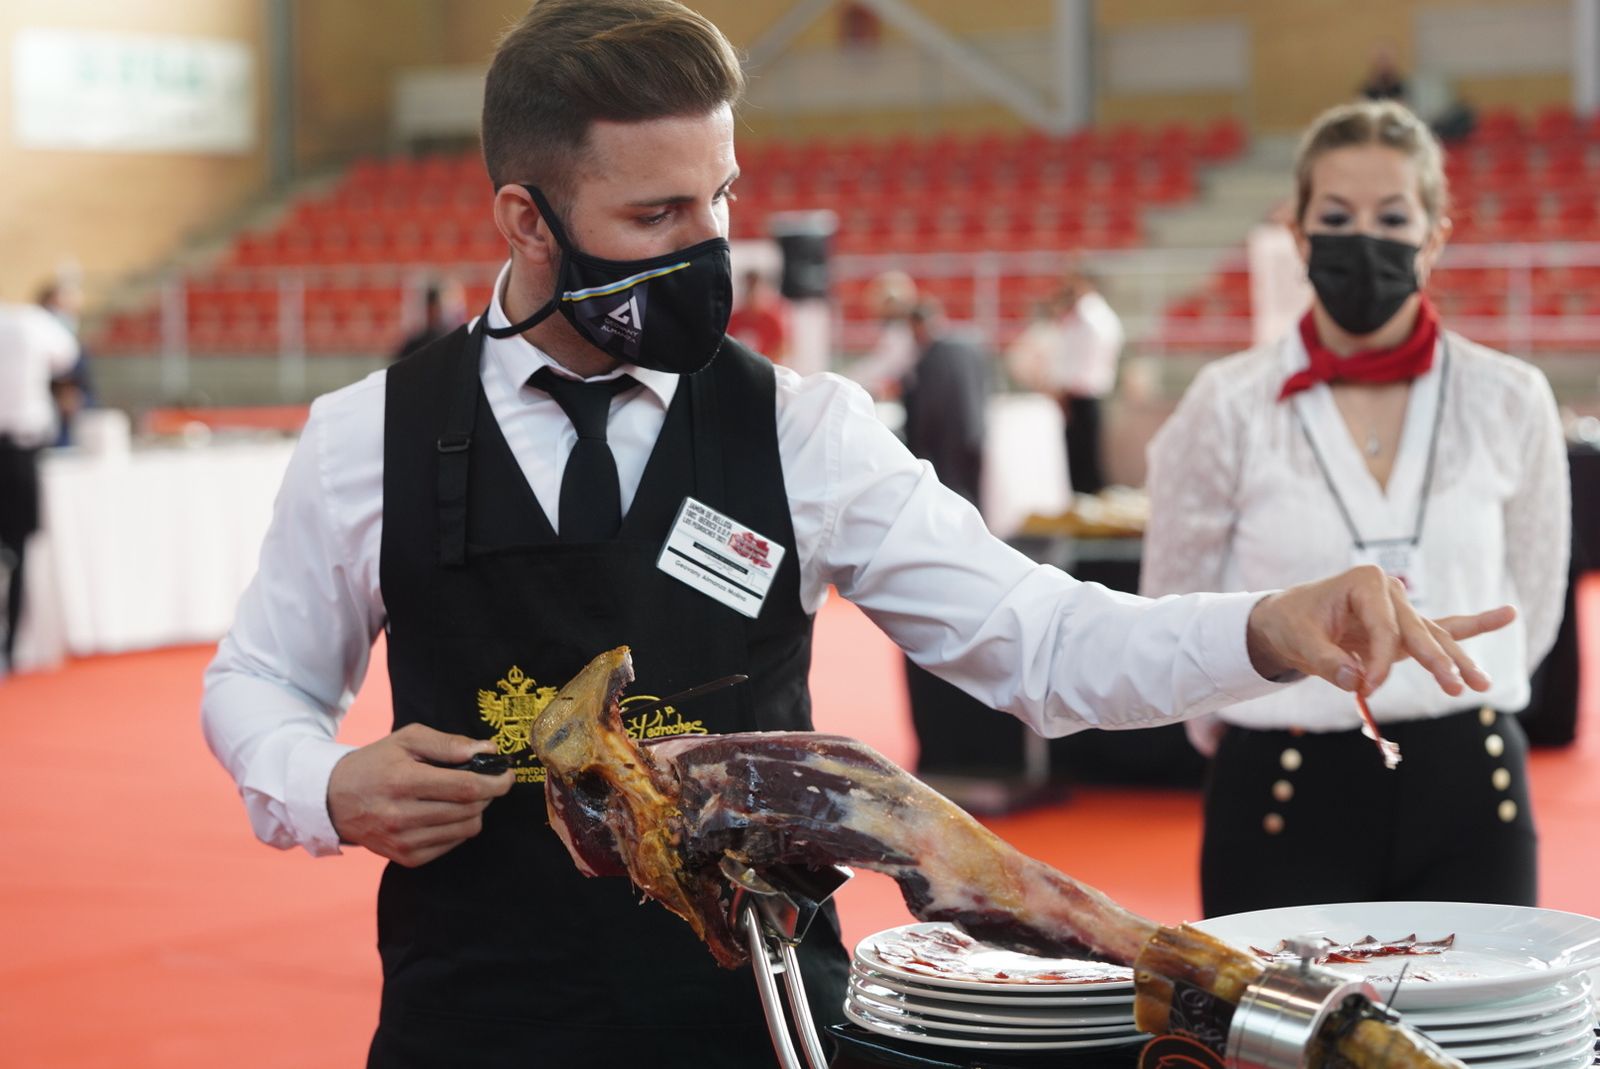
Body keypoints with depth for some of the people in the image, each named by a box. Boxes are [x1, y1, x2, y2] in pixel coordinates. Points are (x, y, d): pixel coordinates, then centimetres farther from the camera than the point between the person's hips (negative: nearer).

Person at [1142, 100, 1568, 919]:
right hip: (1287, 802, -1)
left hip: (1468, 791, 2)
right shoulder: (1229, 407, -2)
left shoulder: (1510, 402, 3)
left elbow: (1532, 601, 14)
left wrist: (1435, 712, 13)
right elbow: (1176, 613, 7)